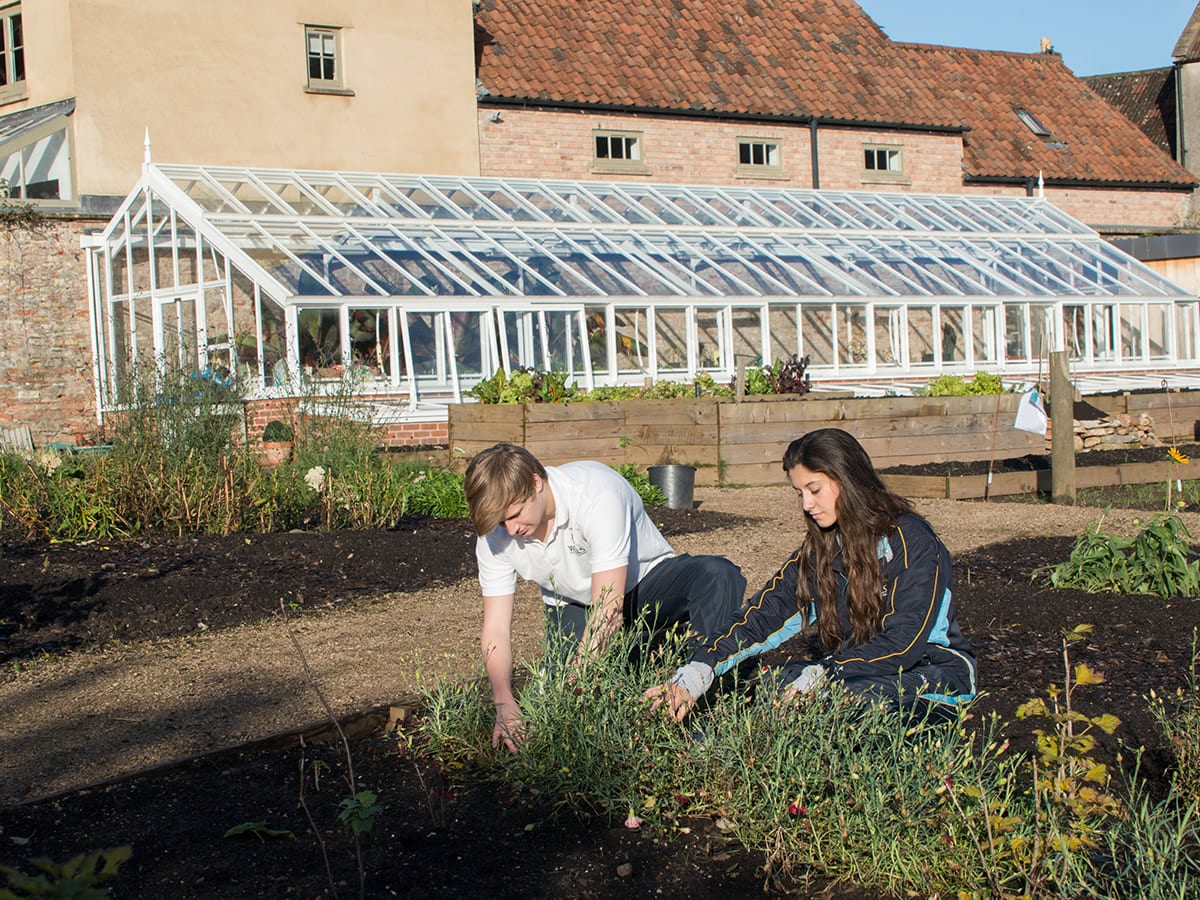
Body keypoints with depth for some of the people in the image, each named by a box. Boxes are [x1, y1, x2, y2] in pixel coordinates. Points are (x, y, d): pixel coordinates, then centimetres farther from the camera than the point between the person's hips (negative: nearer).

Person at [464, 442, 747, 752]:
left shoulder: (597, 494, -35)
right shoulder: (494, 534, -19)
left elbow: (609, 610, -37)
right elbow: (495, 630, -17)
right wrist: (503, 703, -34)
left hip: (647, 580, -3)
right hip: (574, 605, 4)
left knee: (717, 576, -34)